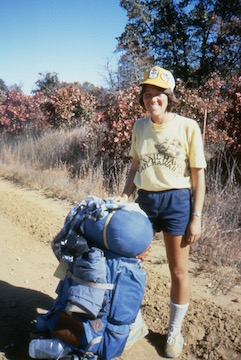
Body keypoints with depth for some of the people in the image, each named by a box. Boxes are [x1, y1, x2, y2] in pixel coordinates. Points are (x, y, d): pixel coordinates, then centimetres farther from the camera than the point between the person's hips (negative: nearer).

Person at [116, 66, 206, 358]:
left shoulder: (187, 127, -10)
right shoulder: (140, 126, 4)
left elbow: (198, 175, -7)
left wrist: (196, 217, -9)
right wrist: (124, 195, -2)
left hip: (177, 201, -4)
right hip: (145, 199, 5)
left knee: (178, 271, 8)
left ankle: (174, 332, 31)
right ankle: (133, 321, 37)